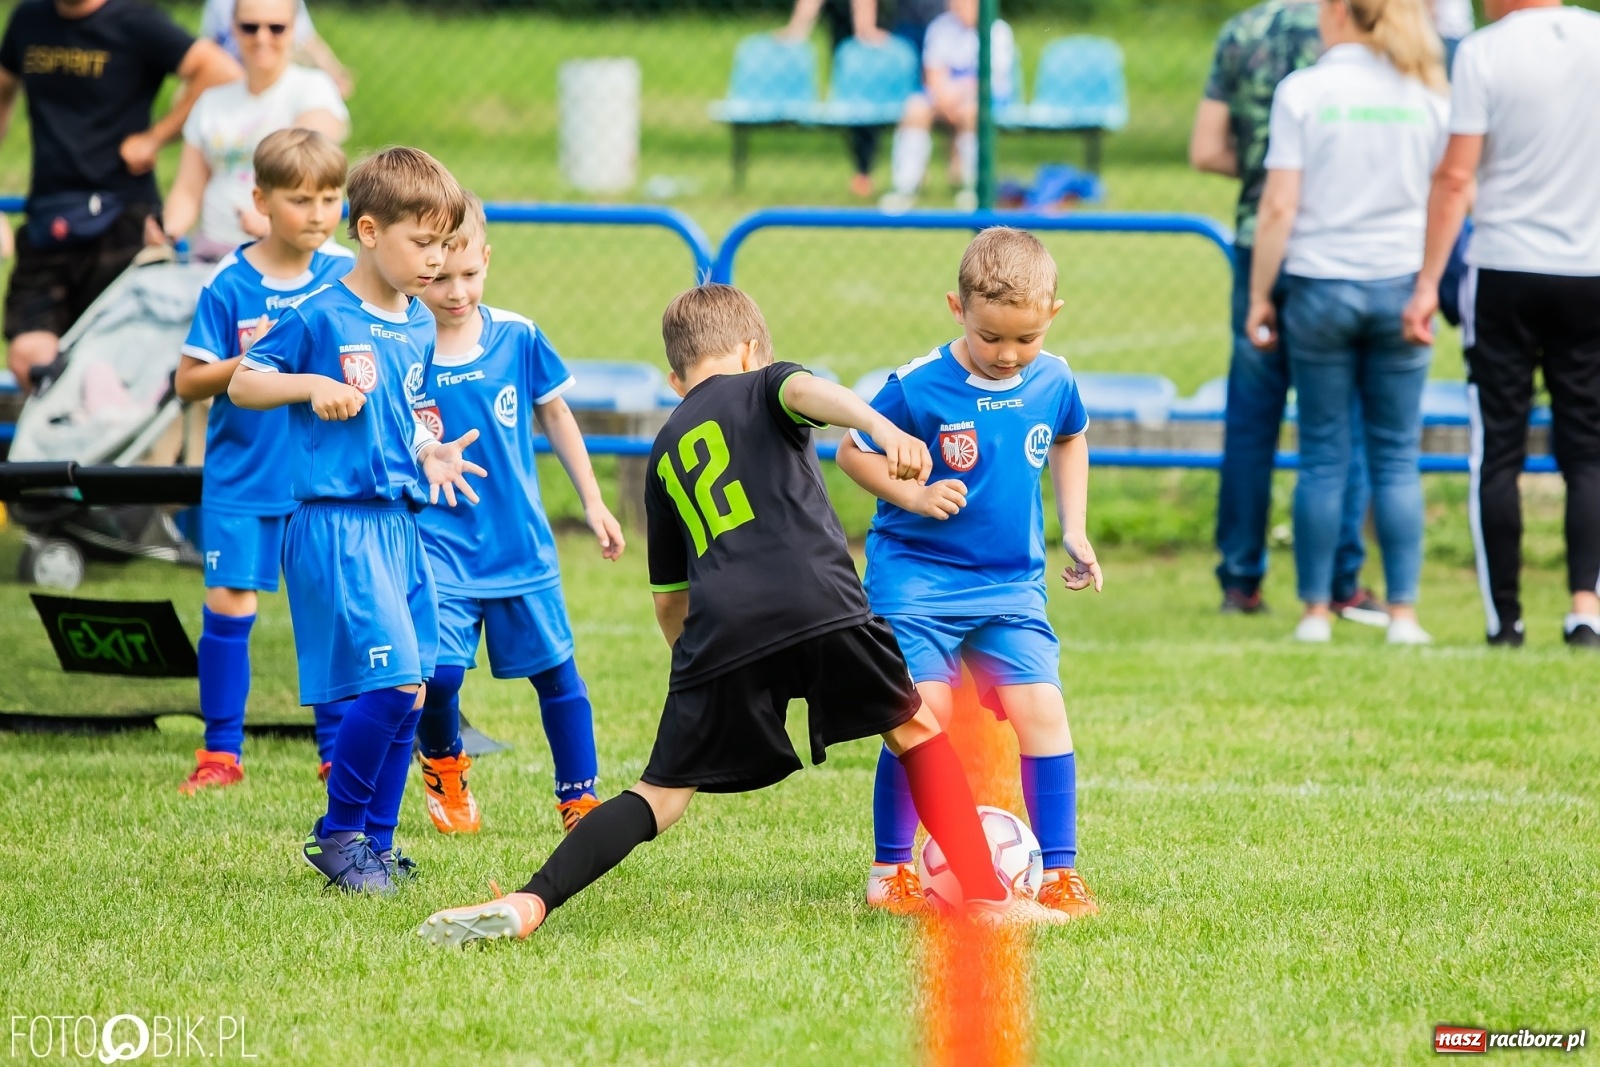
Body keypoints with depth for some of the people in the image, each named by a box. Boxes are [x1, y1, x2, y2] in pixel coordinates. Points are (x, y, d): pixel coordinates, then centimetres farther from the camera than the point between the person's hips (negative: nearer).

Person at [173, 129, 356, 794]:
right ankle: (221, 752, 7)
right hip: (243, 477, -2)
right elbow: (189, 381, -8)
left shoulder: (348, 277, -2)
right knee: (229, 603, -4)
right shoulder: (230, 284, -9)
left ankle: (338, 754, 17)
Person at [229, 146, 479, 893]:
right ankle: (337, 834, -1)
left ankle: (376, 843, 17)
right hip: (337, 523, -8)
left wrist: (430, 452, 9)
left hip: (399, 522, 8)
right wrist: (312, 386, -17)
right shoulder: (321, 316, -8)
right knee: (392, 681, -15)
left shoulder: (420, 327, 12)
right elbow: (242, 385, -2)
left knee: (408, 695, 6)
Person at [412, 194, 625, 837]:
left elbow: (555, 416, 10)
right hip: (438, 543, -3)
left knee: (556, 671, 7)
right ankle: (443, 766, 18)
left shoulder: (517, 338, -5)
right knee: (440, 671, -13)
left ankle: (580, 798, 22)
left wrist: (593, 502, 13)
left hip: (521, 540, 3)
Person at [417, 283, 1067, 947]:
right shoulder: (759, 386, 19)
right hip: (819, 603, -3)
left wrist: (698, 657, 49)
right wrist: (883, 428, -26)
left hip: (719, 631, 3)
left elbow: (669, 599, 34)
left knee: (662, 794, 8)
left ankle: (527, 904, -9)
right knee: (915, 729, 18)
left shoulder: (665, 454, 31)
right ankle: (987, 897, 13)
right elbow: (808, 391, -8)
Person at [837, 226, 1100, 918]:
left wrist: (1074, 529, 16)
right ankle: (890, 873, 3)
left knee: (1042, 711, -7)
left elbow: (1069, 441, 22)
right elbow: (852, 452, -3)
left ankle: (1059, 874, 2)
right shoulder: (919, 386, -15)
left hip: (1011, 583, 4)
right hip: (918, 578, -4)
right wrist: (914, 495, -17)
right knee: (923, 713, -12)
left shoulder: (1052, 382, -1)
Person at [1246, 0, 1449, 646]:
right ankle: (1403, 613, 3)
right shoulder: (1425, 96, 2)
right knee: (1397, 458, 6)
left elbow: (1279, 206, -7)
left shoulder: (1302, 91, -6)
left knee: (1322, 456, 5)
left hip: (1320, 284, -1)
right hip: (1399, 285, 1)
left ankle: (1316, 611, 6)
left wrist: (1259, 296, 0)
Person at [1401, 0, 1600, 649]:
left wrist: (1427, 284, -7)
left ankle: (1504, 618, 7)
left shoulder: (1483, 53, -9)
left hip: (1503, 276, -2)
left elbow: (1456, 176, -10)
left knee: (1497, 452, 6)